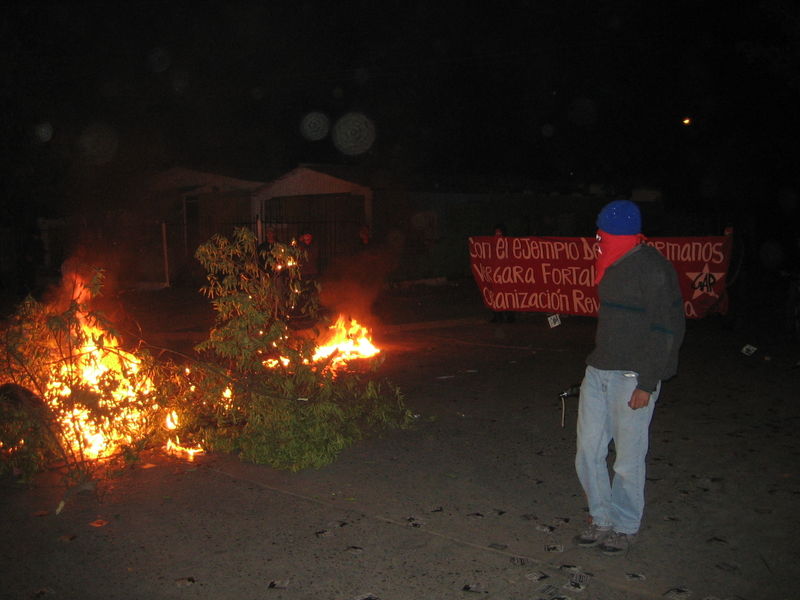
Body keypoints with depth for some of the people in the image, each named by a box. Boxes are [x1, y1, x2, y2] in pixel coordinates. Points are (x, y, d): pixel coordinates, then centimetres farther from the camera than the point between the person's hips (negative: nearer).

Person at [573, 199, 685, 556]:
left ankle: (625, 527, 21)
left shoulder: (654, 269, -13)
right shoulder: (611, 266, 12)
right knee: (588, 453, 10)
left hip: (633, 377, -8)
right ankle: (602, 520, 26)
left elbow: (667, 330, -14)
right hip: (598, 372, 8)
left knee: (628, 459, 3)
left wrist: (648, 383, -16)